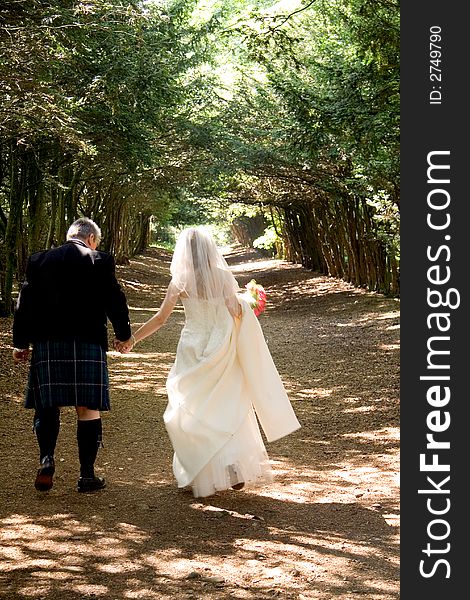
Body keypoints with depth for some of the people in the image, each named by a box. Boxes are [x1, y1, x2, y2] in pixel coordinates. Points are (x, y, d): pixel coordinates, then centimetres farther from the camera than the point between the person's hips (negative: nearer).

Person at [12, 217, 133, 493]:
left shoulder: (39, 260, 8)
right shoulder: (100, 261, -1)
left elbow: (25, 302, 7)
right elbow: (115, 300, 0)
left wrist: (21, 343, 13)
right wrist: (124, 334, 15)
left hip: (46, 343, 2)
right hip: (88, 343, -2)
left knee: (47, 404, 13)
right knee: (89, 408, 4)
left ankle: (47, 457, -8)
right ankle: (88, 474, 7)